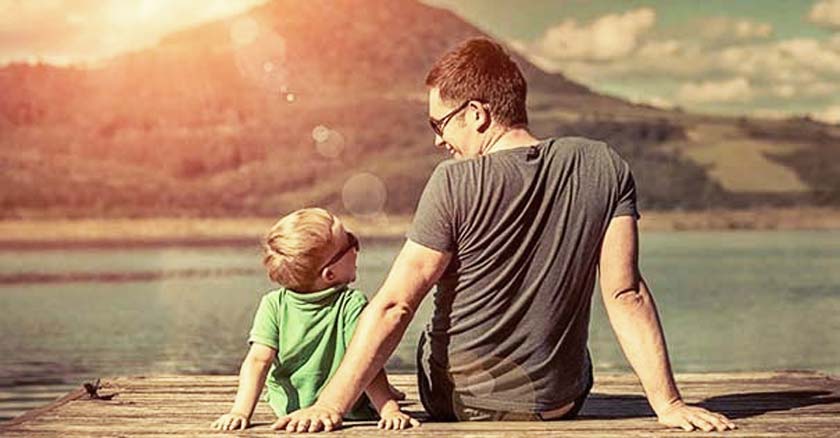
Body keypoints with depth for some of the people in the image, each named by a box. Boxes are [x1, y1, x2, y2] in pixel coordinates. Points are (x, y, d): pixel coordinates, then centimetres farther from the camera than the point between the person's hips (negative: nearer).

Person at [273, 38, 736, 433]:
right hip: (559, 404, 3)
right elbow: (626, 294, -13)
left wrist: (331, 404, -18)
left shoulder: (454, 183, -18)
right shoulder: (605, 168, -8)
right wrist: (668, 403, -9)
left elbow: (395, 305, -20)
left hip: (456, 402, -2)